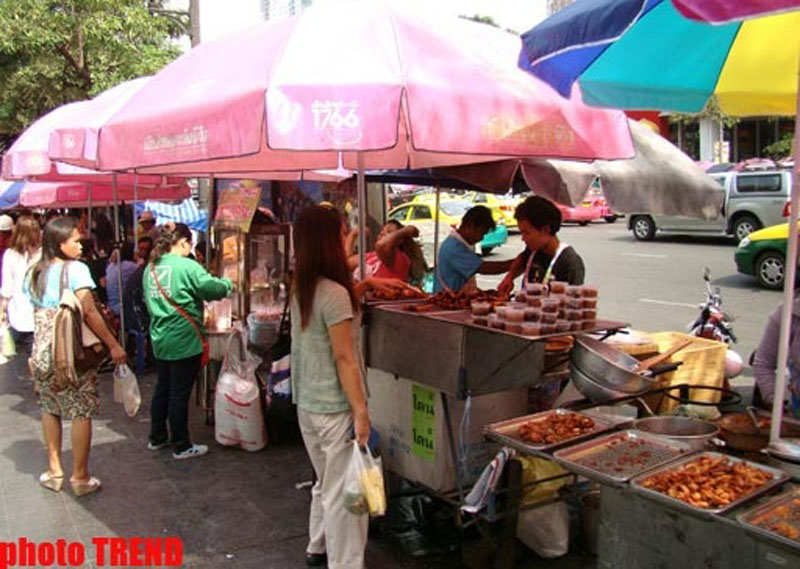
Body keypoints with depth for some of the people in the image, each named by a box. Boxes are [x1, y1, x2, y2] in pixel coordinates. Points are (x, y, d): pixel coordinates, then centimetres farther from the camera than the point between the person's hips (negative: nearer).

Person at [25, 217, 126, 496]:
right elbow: (89, 312, -17)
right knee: (81, 412, 2)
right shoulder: (76, 269, -11)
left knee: (50, 409, 19)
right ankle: (80, 477, 7)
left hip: (41, 354, 7)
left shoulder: (34, 274, 9)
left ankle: (54, 471, 27)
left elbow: (37, 313, 11)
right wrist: (114, 345, -15)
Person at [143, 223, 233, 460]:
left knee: (162, 389, 19)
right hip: (184, 340, -8)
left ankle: (157, 437, 32)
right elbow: (212, 288, -18)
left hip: (160, 339, 8)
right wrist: (228, 285, 1)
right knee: (180, 394, 1)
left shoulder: (151, 268, 8)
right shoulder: (187, 266, -16)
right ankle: (181, 446, 11)